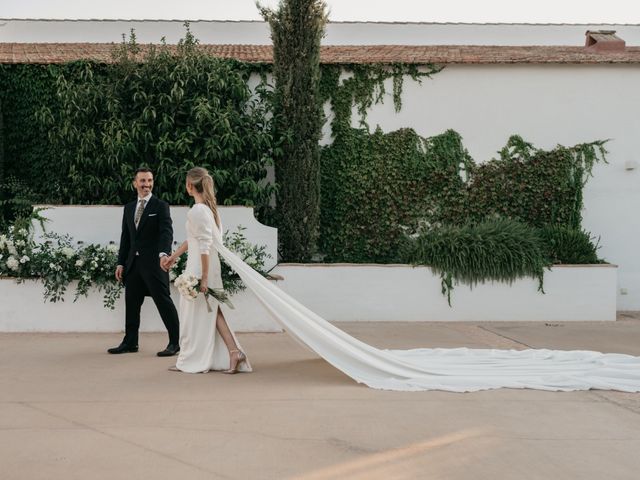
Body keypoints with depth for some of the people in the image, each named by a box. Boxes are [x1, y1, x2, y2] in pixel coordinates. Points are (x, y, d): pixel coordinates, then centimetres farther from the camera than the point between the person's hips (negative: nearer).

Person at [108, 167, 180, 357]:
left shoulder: (161, 206, -2)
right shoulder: (129, 208, 16)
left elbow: (167, 231, -15)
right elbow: (125, 237, 18)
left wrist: (164, 253, -32)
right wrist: (121, 263, 12)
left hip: (153, 262, -6)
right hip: (133, 263, 6)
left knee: (163, 301, -5)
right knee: (131, 303, 9)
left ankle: (174, 343, 1)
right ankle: (130, 342, 19)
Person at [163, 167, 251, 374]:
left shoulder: (197, 211, -18)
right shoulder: (209, 207, 11)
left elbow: (204, 246, -21)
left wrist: (203, 277, -20)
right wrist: (174, 256, 28)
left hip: (199, 269, -9)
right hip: (210, 268, 9)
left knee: (195, 314, 4)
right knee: (211, 312, 13)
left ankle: (190, 362, 16)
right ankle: (234, 352, 7)